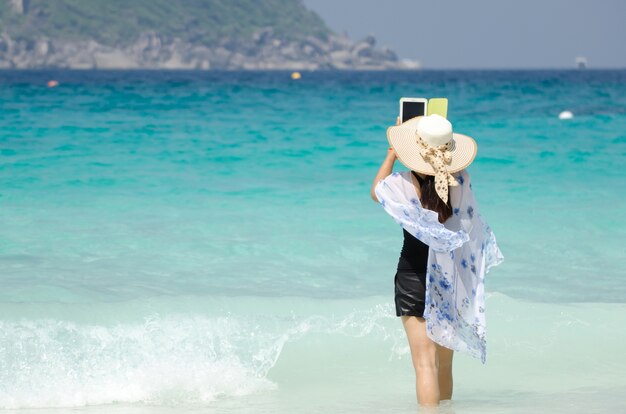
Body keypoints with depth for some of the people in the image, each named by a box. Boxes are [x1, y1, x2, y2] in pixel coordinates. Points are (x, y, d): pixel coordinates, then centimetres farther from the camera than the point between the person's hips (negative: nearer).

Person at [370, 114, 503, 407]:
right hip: (453, 284, 4)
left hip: (414, 279, -4)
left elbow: (376, 191, 10)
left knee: (425, 364, -8)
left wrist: (392, 153, 17)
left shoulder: (403, 184, -14)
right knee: (445, 365, 16)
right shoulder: (461, 181, -7)